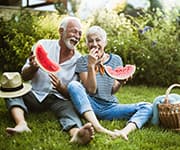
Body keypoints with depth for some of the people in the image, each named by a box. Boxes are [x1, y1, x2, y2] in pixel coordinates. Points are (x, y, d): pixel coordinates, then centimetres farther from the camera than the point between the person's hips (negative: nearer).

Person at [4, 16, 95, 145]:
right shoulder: (43, 45, 1)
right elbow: (24, 77, 2)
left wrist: (60, 88, -22)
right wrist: (33, 67, -22)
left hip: (58, 99, -1)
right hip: (34, 96, 2)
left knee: (68, 107, -33)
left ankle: (76, 133, -63)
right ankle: (21, 124, -43)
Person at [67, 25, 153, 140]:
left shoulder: (116, 60, 7)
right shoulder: (83, 61, 1)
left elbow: (113, 91, 6)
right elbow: (91, 90, -10)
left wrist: (120, 82, -16)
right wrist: (91, 66, -19)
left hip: (110, 107, 2)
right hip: (90, 105, -2)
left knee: (147, 107, -18)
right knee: (73, 85, -31)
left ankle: (124, 132, -49)